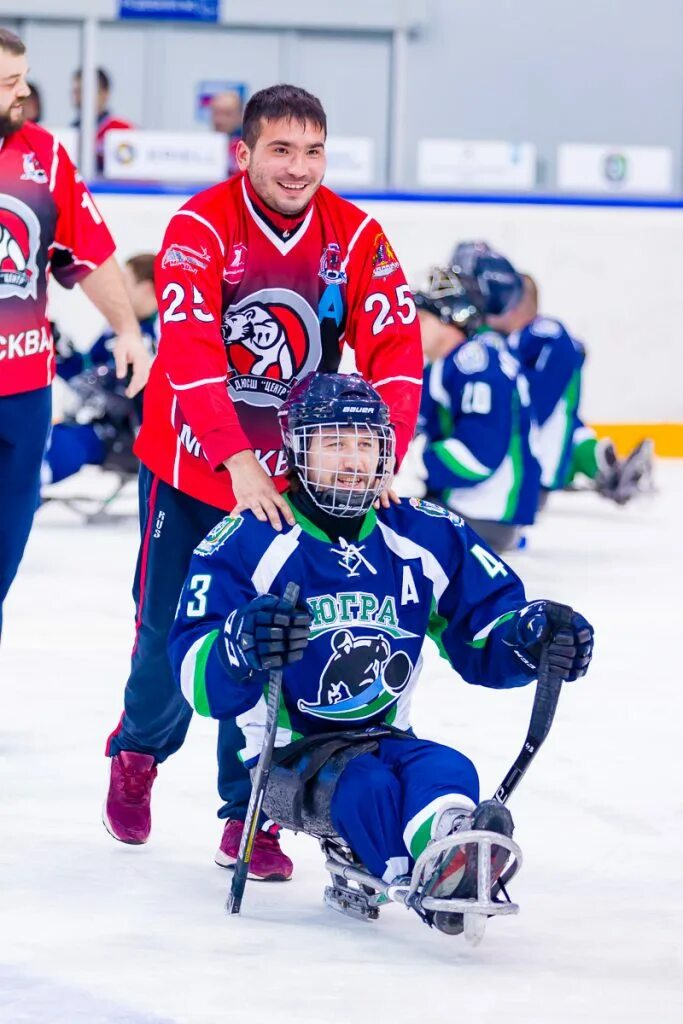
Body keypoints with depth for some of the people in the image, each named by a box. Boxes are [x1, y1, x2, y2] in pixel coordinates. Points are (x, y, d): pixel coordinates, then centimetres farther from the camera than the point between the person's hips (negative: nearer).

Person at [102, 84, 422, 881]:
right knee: (170, 630, 6)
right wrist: (239, 464, -36)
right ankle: (139, 752, 37)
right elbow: (189, 357, -27)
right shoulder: (199, 228, -18)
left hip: (294, 476, 2)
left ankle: (248, 818, 8)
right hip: (190, 464, -2)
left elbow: (395, 356, -11)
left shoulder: (357, 238, -9)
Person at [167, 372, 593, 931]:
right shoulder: (249, 543, -9)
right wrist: (243, 645, -40)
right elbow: (198, 678, -17)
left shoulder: (427, 537, 5)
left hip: (385, 738, 4)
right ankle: (429, 871, -68)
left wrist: (534, 635, -14)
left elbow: (486, 639, 10)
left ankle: (447, 839, -67)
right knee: (364, 786, -35)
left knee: (448, 771, -29)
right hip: (288, 754, -4)